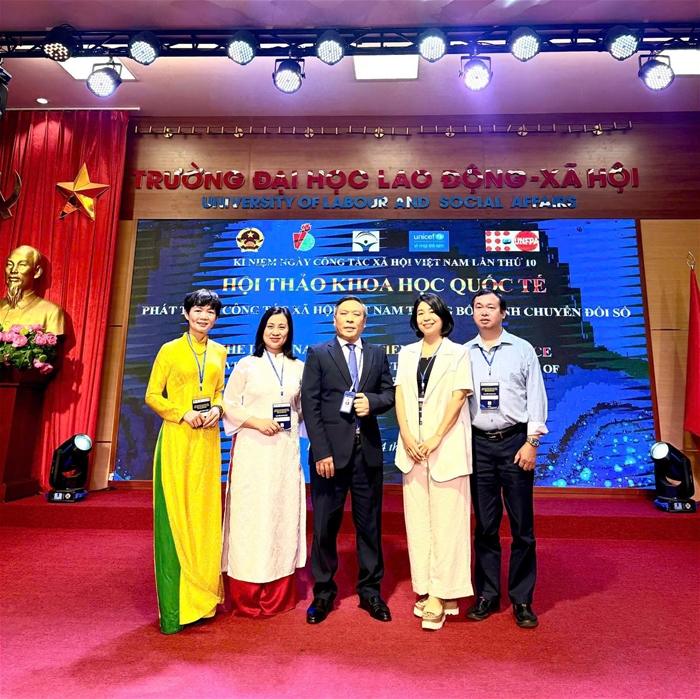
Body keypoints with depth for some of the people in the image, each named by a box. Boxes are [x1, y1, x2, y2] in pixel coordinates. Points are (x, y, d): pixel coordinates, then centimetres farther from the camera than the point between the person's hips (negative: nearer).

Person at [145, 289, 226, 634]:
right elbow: (152, 395, -1)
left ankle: (202, 593, 25)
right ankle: (177, 604, 14)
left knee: (206, 513, 9)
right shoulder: (170, 350, 0)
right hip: (177, 438, -4)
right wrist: (183, 414, -14)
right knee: (176, 514, 0)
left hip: (208, 440, 4)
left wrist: (217, 408, -3)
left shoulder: (219, 352, 11)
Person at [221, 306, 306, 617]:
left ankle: (280, 595, 21)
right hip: (252, 449, -2)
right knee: (250, 514, 0)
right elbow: (229, 405, 0)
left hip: (286, 450, 3)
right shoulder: (247, 365, 2)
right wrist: (256, 421, -13)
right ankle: (247, 597, 15)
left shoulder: (298, 368, 9)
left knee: (283, 512, 7)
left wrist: (289, 422, -2)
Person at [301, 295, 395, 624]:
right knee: (325, 524, 7)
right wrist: (321, 451, -11)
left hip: (368, 449, 3)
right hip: (330, 449, -2)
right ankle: (323, 592, 25)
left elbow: (390, 393, 10)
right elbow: (310, 404, -5)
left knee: (369, 522, 11)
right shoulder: (318, 353, 2)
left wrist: (373, 402, -14)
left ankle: (370, 590, 28)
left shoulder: (377, 354, 12)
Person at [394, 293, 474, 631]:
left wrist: (436, 438, -15)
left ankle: (441, 594, 8)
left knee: (445, 521, -1)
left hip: (446, 447, -4)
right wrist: (406, 436, -7)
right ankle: (426, 589, 22)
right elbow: (399, 395, 5)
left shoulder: (458, 353, 2)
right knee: (417, 520, 9)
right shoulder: (407, 353, 13)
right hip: (412, 446, 4)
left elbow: (458, 398, -7)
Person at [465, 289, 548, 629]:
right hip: (478, 444, 1)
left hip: (514, 442, -1)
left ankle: (522, 599, 21)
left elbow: (536, 398, 1)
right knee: (485, 525, 10)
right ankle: (487, 595, 24)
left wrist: (531, 443, -6)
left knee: (522, 526, 5)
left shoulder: (523, 350, 3)